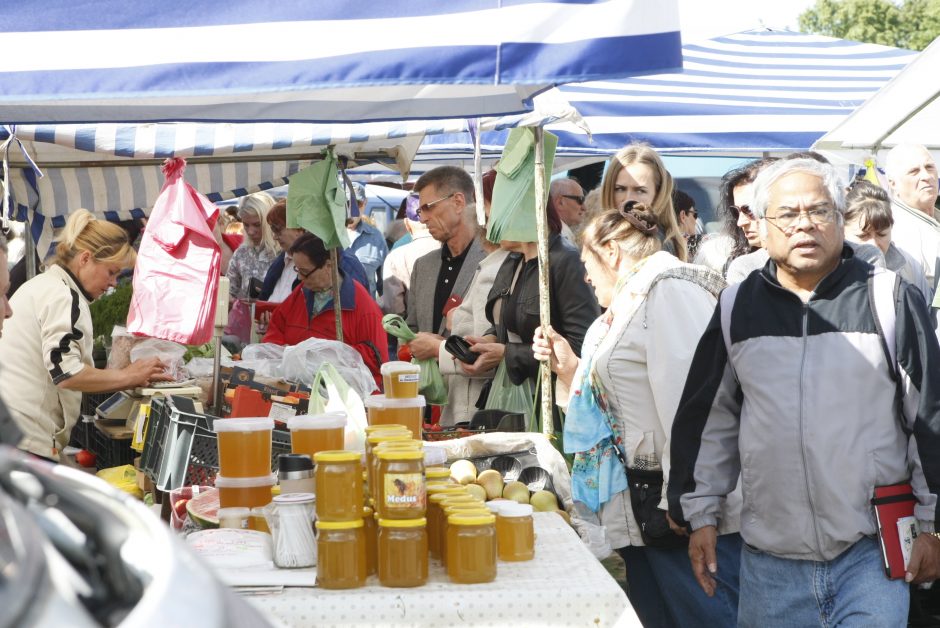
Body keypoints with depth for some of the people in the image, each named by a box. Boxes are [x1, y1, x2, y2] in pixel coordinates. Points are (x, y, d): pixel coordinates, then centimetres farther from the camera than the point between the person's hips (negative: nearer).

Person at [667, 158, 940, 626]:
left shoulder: (891, 300, -2)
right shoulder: (736, 308, 5)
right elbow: (708, 420, 12)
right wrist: (700, 516, 10)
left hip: (872, 553, -2)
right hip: (770, 557, 3)